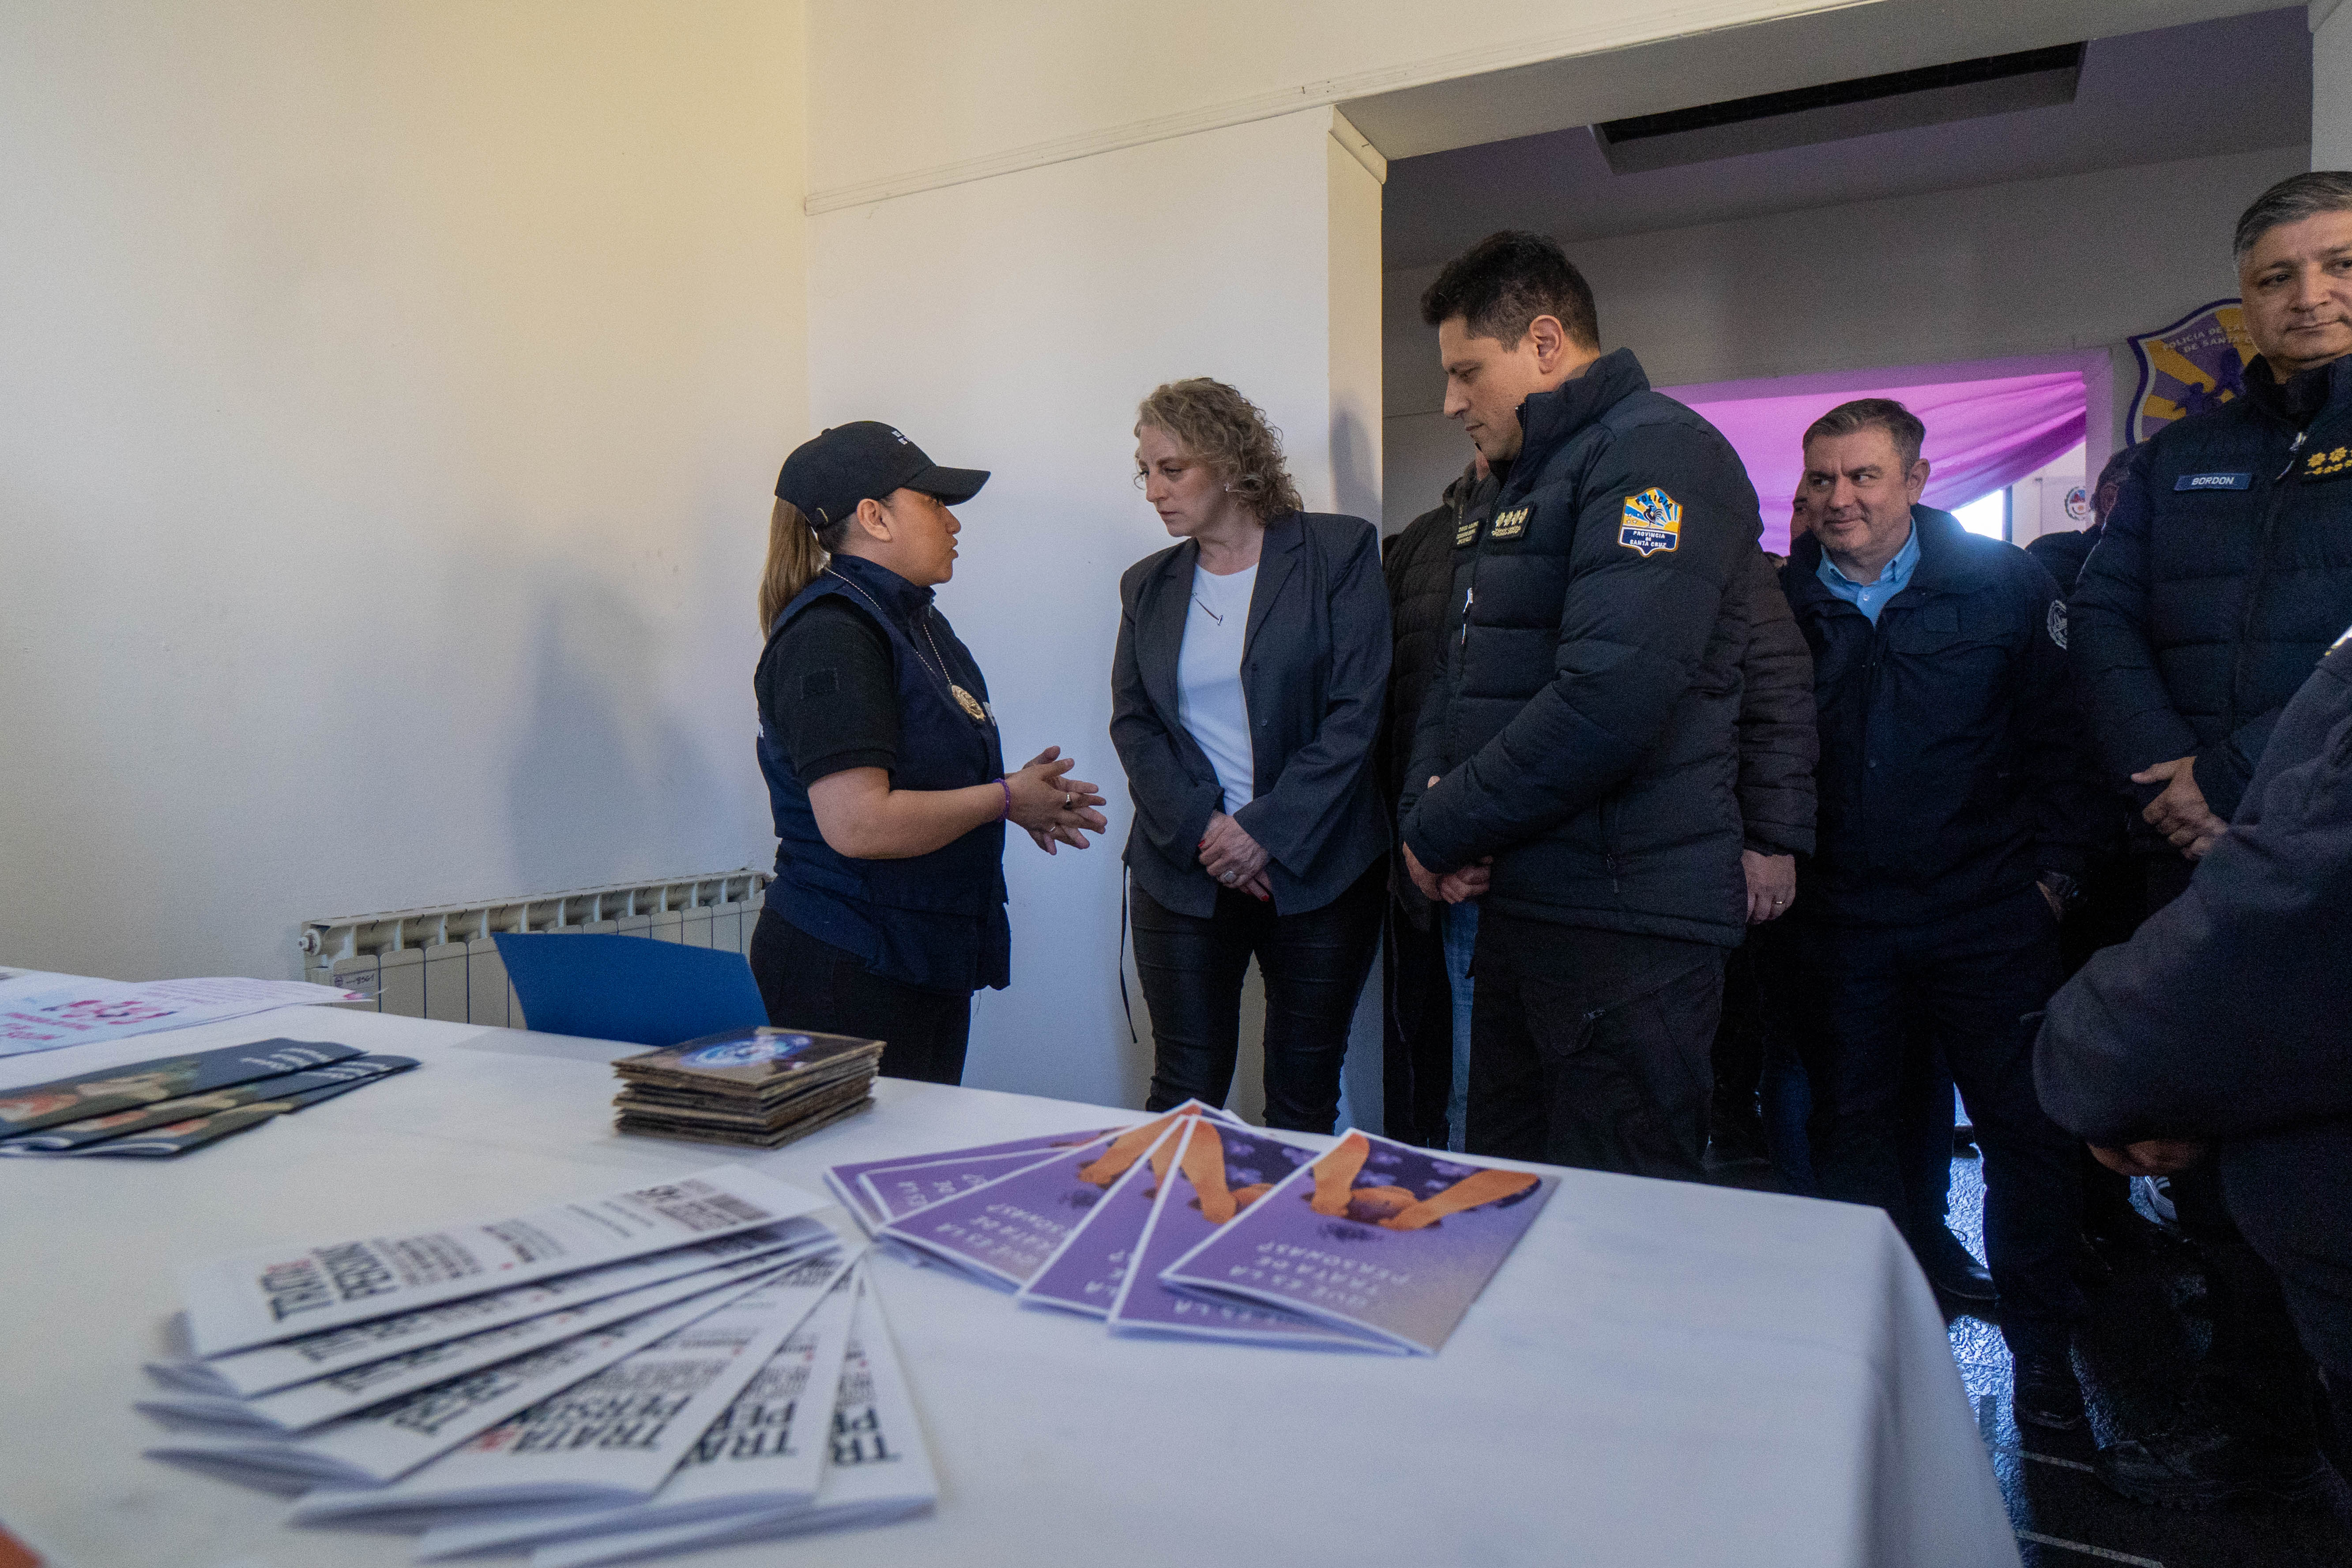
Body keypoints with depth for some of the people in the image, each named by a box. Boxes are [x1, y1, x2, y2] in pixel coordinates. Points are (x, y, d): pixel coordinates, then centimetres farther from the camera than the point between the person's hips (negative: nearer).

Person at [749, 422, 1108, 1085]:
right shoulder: (829, 637, -17)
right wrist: (1005, 799, -15)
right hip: (846, 973, -9)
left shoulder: (919, 621, 14)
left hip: (930, 966, 9)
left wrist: (1027, 800, 8)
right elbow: (857, 824, -28)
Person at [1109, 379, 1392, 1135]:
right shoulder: (1147, 584, 13)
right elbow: (1131, 724, 7)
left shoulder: (1339, 552, 0)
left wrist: (1267, 831, -13)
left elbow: (1358, 711, -7)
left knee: (1305, 1097, 5)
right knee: (1183, 1094, 4)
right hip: (1182, 872, 3)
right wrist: (1200, 829, -9)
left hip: (1315, 869, -2)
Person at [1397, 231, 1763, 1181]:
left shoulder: (1656, 453, -12)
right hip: (1516, 907, 9)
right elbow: (1458, 683, 21)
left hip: (1623, 922, -9)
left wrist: (1441, 832, -14)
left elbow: (1609, 701, -25)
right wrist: (1426, 804, 0)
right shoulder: (1517, 487, 20)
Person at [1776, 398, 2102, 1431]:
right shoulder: (1781, 605, 2)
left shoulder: (2002, 583, -1)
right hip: (1841, 921, 2)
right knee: (1853, 1131, 10)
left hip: (1990, 916, -1)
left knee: (2027, 1127, 6)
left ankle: (2041, 1348, 26)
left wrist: (2051, 869, -2)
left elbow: (2059, 733, 3)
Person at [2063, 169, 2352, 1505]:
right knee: (2215, 1144, 11)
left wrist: (2241, 788, -17)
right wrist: (2172, 779, -8)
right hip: (2201, 867, 4)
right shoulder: (2180, 460, 14)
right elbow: (2105, 622, 6)